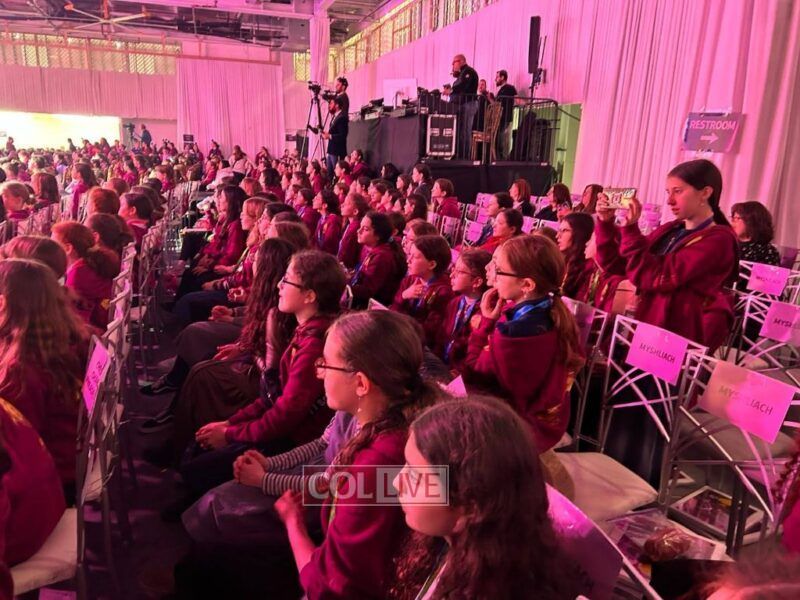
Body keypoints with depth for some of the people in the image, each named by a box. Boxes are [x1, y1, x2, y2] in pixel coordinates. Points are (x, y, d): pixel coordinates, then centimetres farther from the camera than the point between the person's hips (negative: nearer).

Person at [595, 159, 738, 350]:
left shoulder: (718, 240, -9)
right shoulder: (670, 230, 11)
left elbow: (654, 278, -19)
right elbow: (613, 262, 13)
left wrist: (630, 229, -17)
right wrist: (606, 223, 1)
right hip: (647, 330, 6)